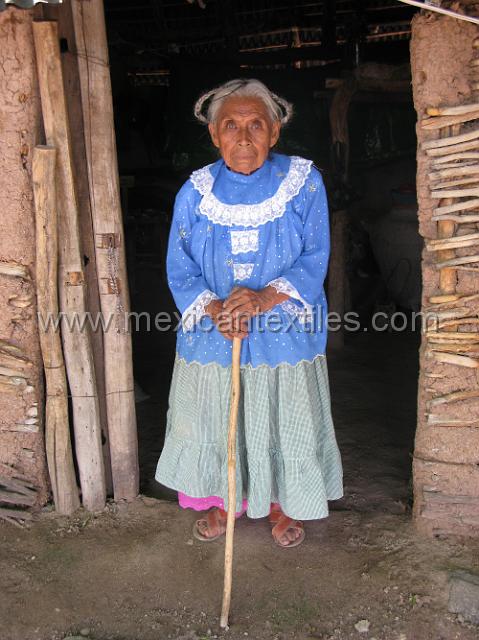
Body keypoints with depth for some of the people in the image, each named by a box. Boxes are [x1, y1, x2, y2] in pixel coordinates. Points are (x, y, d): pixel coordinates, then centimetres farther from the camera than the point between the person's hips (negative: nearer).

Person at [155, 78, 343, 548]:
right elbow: (180, 268, -4)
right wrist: (213, 309, -22)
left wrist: (266, 297, -25)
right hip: (211, 336, 2)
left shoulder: (303, 182, -8)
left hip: (283, 335, -1)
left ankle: (281, 504, 40)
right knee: (214, 422, 15)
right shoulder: (195, 192, -5)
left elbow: (315, 258, -10)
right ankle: (221, 501, 41)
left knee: (284, 423, 13)